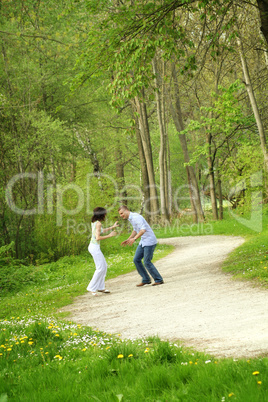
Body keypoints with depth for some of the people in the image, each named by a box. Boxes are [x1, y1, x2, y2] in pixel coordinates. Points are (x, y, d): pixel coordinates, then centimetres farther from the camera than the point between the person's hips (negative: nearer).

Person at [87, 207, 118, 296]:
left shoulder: (94, 222, 11)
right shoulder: (98, 223, -17)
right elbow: (98, 238, -23)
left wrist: (112, 227, 32)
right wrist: (110, 235, -14)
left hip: (93, 246, 10)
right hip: (95, 247, -10)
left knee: (104, 266, 15)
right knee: (100, 268, -6)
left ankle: (100, 287, 20)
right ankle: (92, 288, -4)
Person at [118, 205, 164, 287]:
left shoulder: (136, 217, -20)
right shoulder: (131, 218, 11)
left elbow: (143, 229, -32)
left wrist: (134, 239, -39)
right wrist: (128, 239, 22)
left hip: (149, 241, -10)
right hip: (143, 242, 10)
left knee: (147, 262, -7)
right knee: (136, 260, 5)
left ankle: (158, 280, 7)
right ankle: (146, 279, 12)